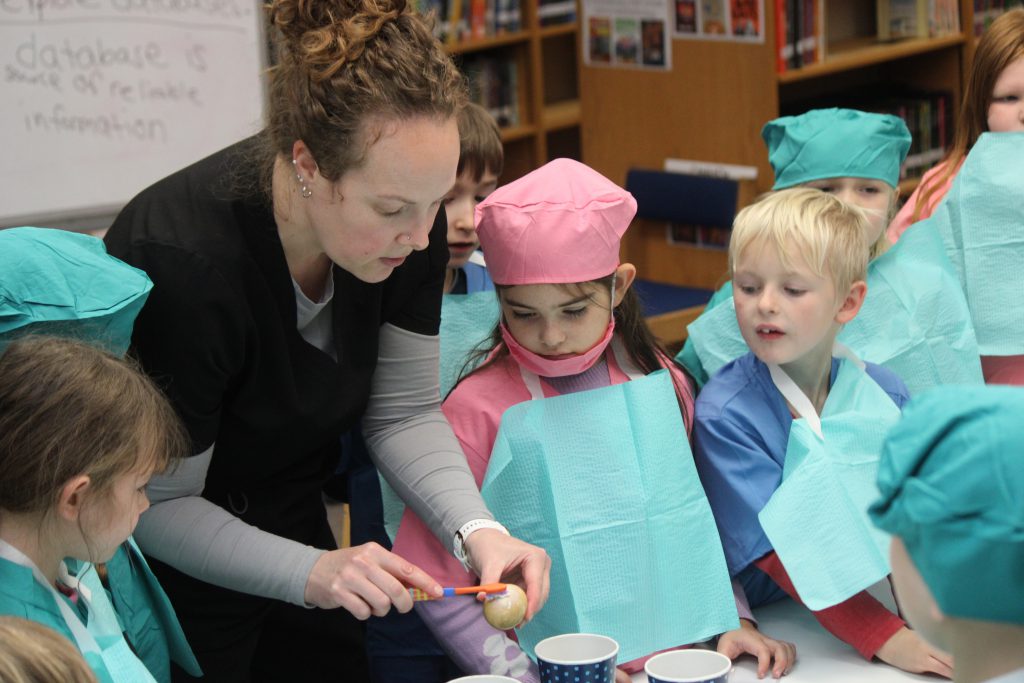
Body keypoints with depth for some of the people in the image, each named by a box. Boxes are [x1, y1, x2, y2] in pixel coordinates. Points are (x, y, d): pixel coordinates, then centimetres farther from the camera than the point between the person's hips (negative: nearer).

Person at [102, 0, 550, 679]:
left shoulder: (406, 227, -16)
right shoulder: (182, 262, -34)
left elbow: (404, 414, -6)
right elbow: (157, 505, -25)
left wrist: (479, 531, -22)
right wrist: (313, 573, -37)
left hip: (293, 516, 6)